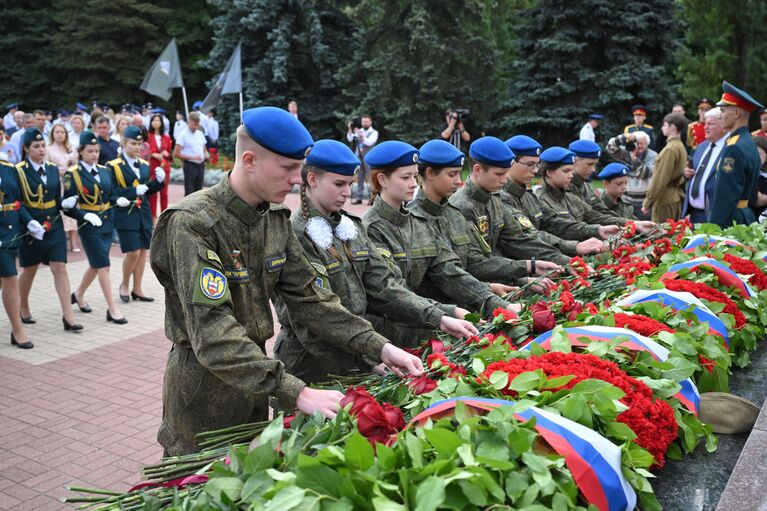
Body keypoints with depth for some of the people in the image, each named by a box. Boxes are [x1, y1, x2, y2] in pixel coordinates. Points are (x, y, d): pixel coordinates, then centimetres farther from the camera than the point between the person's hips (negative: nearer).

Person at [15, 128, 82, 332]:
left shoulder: (52, 169, 7)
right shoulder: (19, 171, -7)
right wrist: (29, 223, -22)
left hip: (54, 225, 3)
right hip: (31, 227, -3)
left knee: (60, 268, -4)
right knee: (29, 270, 12)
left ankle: (68, 316, -4)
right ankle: (23, 309, 35)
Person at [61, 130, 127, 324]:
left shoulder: (104, 170, 9)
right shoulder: (72, 174, -8)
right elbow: (68, 205, -12)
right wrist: (86, 215, -24)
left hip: (107, 222, 6)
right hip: (89, 225, -6)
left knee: (96, 264, 16)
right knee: (103, 265, -8)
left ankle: (78, 294, 40)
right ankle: (112, 309, -3)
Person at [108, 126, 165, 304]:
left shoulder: (145, 165, 11)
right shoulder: (114, 166, -6)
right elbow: (111, 191, -12)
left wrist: (159, 180, -4)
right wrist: (133, 191, -21)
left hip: (144, 213, 6)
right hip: (125, 214, -6)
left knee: (143, 250, 8)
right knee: (133, 252, -10)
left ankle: (137, 289, 18)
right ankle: (124, 285, 15)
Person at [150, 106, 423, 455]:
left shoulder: (276, 218, -1)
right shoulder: (193, 224, -25)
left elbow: (308, 297, 0)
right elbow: (212, 334, -32)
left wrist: (379, 347, -11)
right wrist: (296, 393, -37)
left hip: (254, 378, 7)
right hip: (203, 385, -6)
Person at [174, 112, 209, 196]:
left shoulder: (200, 134, 12)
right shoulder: (183, 135, -6)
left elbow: (204, 149, 21)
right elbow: (176, 154, -10)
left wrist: (206, 154, -2)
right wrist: (191, 157, -18)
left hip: (201, 165, 6)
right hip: (190, 165, -6)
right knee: (189, 193, -5)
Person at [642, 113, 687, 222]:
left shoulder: (670, 149, -16)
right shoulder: (681, 147, 12)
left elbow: (660, 180, -18)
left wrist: (647, 203, -13)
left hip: (665, 200, -9)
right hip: (676, 197, 9)